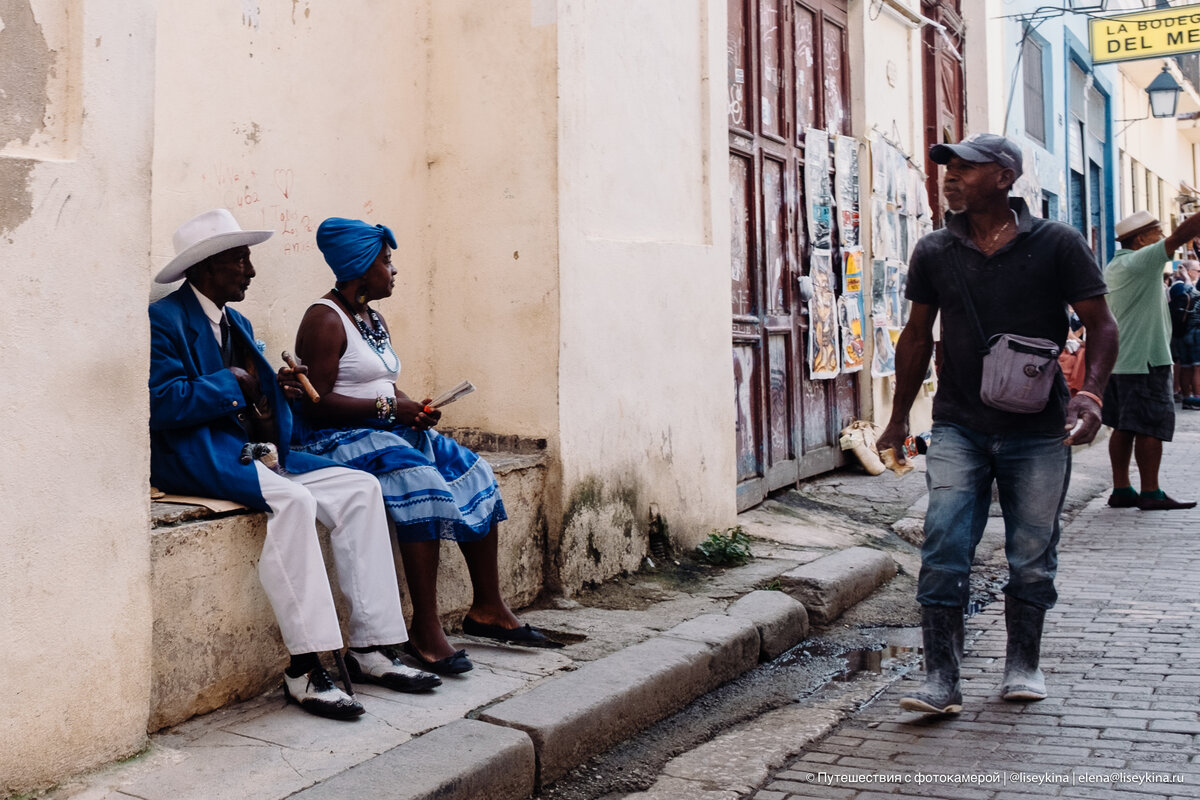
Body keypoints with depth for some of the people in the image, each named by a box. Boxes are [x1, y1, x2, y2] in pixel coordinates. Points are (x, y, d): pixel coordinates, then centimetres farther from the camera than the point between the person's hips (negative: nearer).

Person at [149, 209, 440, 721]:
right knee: (292, 499, -34)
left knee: (360, 489, -7)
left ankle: (371, 649, -9)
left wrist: (276, 387, 3)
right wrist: (231, 384, -9)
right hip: (198, 457, -9)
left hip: (255, 451, 9)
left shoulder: (236, 324, 23)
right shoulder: (164, 320, -6)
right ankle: (304, 670, -32)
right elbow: (163, 404, -20)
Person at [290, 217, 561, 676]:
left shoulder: (373, 319, 18)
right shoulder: (325, 320, -12)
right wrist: (389, 406, -17)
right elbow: (316, 404, -19)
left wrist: (413, 409, -1)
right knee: (422, 483, -32)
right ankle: (425, 632, -30)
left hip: (387, 430, 10)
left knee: (474, 473, -4)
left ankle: (488, 610, 0)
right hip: (338, 437, -10)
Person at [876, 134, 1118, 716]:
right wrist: (899, 417, 15)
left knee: (1032, 557, 8)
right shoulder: (934, 252, 5)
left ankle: (1023, 664, 26)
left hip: (1037, 431, -1)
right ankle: (942, 679, -5)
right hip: (958, 428, 1)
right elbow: (918, 335, 15)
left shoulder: (1057, 244, -3)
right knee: (943, 549, -9)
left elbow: (1100, 326, 0)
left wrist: (1090, 393, -16)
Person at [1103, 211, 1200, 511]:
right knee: (1151, 427, -5)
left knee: (1124, 427, 9)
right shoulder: (1140, 262, -14)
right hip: (1145, 361, -9)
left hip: (1118, 360, 9)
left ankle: (1121, 490, 10)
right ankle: (1150, 493, -2)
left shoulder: (1112, 268, 15)